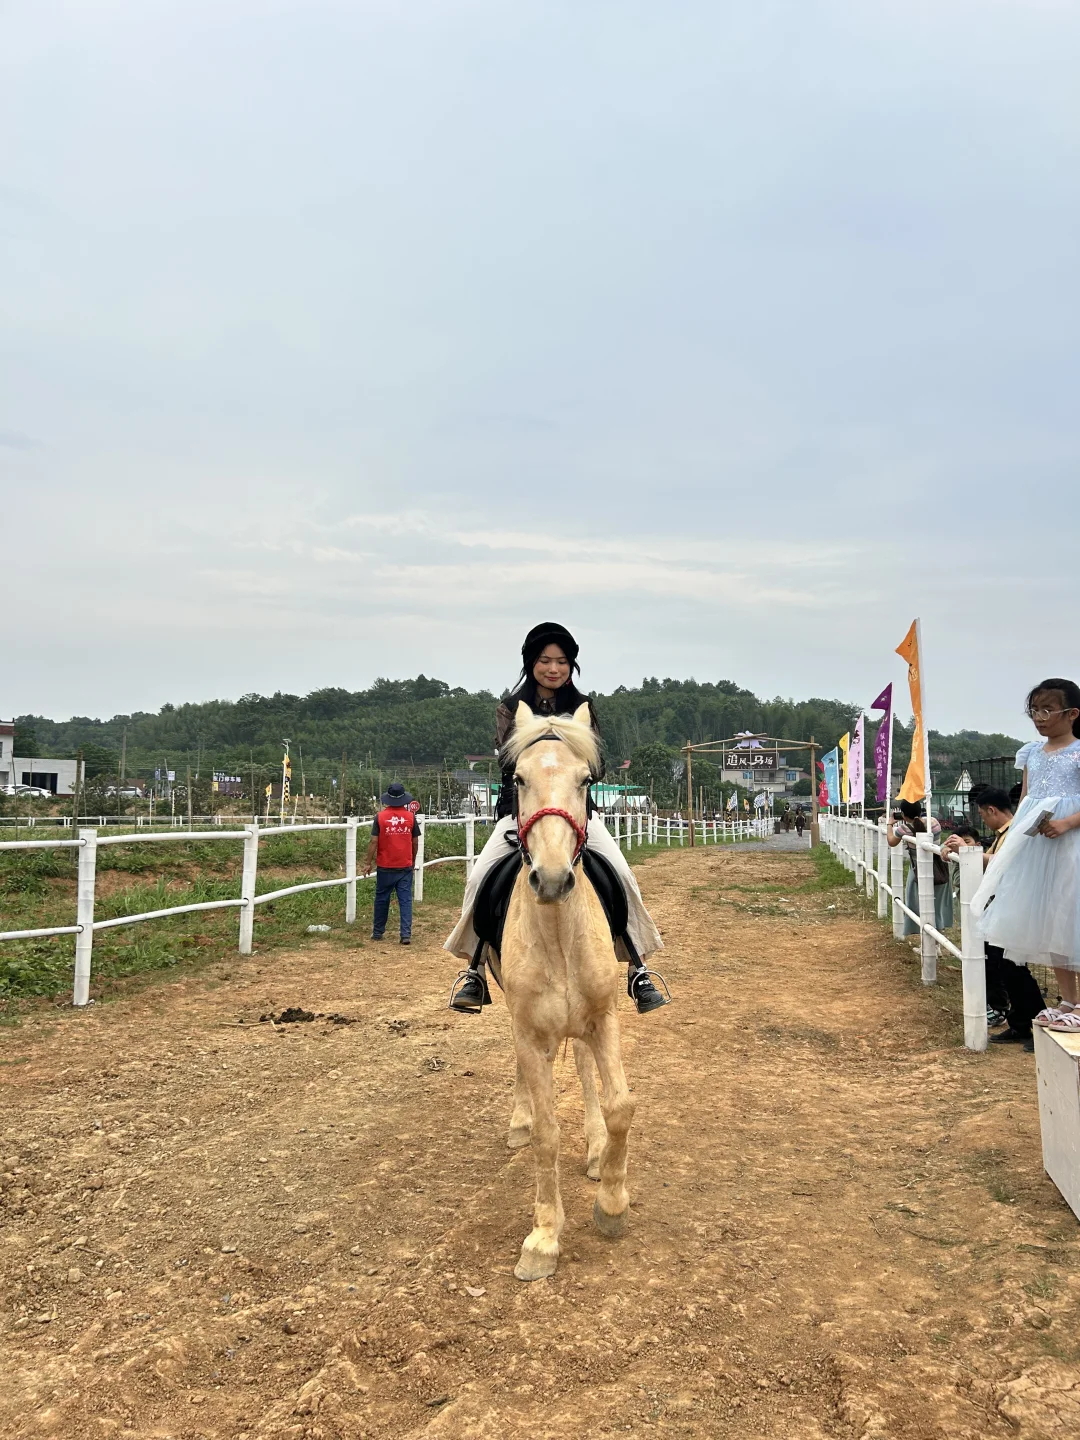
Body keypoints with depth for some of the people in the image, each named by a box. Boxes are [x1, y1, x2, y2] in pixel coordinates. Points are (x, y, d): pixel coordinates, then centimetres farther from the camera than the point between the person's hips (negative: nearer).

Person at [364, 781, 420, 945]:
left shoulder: (380, 817, -7)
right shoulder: (410, 817, -2)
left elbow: (374, 842, -8)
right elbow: (415, 842, 4)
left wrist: (368, 863, 1)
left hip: (385, 866, -1)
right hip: (405, 866, 1)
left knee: (382, 899, 13)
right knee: (405, 900, 3)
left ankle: (378, 932, 24)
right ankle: (406, 934, -3)